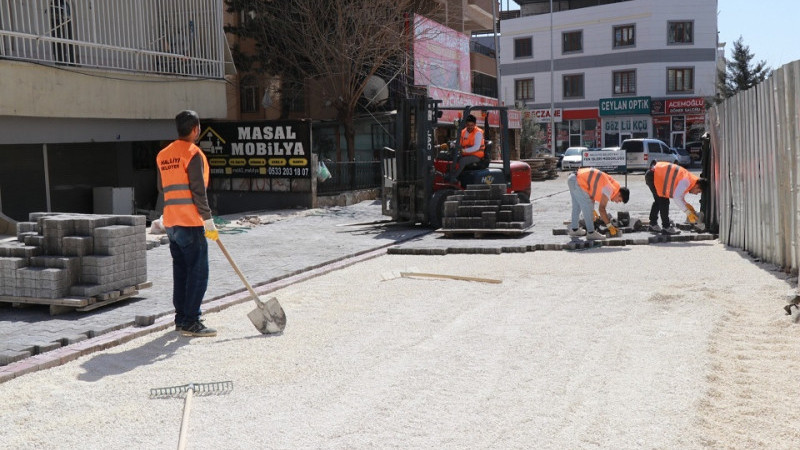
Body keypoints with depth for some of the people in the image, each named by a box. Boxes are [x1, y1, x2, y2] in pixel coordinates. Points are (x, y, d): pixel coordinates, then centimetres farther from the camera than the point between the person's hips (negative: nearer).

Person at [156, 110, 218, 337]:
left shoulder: (163, 154, 15)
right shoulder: (192, 153, -10)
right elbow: (198, 190, -15)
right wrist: (209, 221, -13)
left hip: (171, 222, 8)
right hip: (190, 223, -8)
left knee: (181, 272, 13)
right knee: (198, 272, -5)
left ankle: (181, 318, 17)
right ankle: (190, 322, -6)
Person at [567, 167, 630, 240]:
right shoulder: (610, 189, -10)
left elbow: (591, 193, 28)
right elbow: (601, 209, -12)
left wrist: (592, 210, 31)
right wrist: (610, 226, -7)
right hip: (578, 181, -10)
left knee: (577, 206, 22)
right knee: (587, 207, -3)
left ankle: (574, 229, 33)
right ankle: (591, 233, 3)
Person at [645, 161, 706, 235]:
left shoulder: (689, 179, 8)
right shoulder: (686, 181, -21)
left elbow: (680, 196, 16)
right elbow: (676, 197, -24)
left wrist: (687, 205, 2)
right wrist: (688, 212, -20)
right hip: (653, 175, -10)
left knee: (658, 201, 21)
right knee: (664, 202, -8)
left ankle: (653, 225, 31)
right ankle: (666, 228, -2)